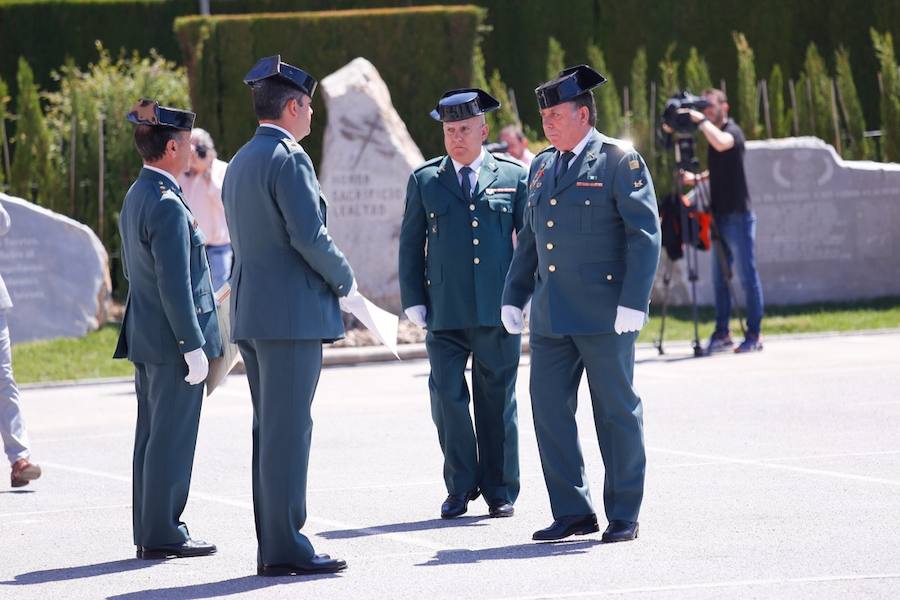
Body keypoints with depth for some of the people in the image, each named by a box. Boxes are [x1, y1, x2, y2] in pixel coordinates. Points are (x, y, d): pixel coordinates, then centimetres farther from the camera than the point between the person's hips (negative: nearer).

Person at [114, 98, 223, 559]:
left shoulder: (136, 197, 12)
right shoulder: (167, 206, -19)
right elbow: (174, 284, -22)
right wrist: (193, 346, -19)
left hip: (145, 337, 10)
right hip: (172, 339, -10)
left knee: (151, 436, 12)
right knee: (171, 439, -5)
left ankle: (149, 531, 17)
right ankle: (162, 534, -2)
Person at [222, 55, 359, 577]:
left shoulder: (240, 162, 17)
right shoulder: (288, 158, -12)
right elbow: (309, 235, -19)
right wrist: (345, 280, -3)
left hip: (252, 312, 10)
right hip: (291, 313, -10)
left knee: (270, 429, 12)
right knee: (289, 430, -8)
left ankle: (273, 546, 14)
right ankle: (286, 548, -8)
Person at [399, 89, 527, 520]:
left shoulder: (512, 177, 6)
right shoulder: (424, 181, 8)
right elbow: (411, 245, 10)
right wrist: (414, 301, 2)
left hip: (498, 310, 0)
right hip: (444, 313, 1)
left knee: (497, 402, 5)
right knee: (448, 399, -4)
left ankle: (500, 491, 14)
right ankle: (461, 487, 10)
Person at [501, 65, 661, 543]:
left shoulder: (619, 161, -5)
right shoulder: (542, 167, 15)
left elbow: (644, 234, -10)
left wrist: (633, 302, -17)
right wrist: (513, 297, 14)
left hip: (603, 313, -7)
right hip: (551, 315, 7)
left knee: (616, 413, 1)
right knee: (549, 410, 4)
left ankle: (623, 516, 9)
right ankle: (573, 511, 12)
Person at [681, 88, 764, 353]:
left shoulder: (732, 131, -8)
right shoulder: (713, 133, 17)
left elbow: (721, 143, -32)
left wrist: (701, 120, -25)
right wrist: (697, 178, 13)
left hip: (737, 215, -9)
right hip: (720, 216, 9)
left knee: (748, 276, -5)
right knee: (719, 278, 8)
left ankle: (754, 334, -3)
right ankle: (721, 334, 11)